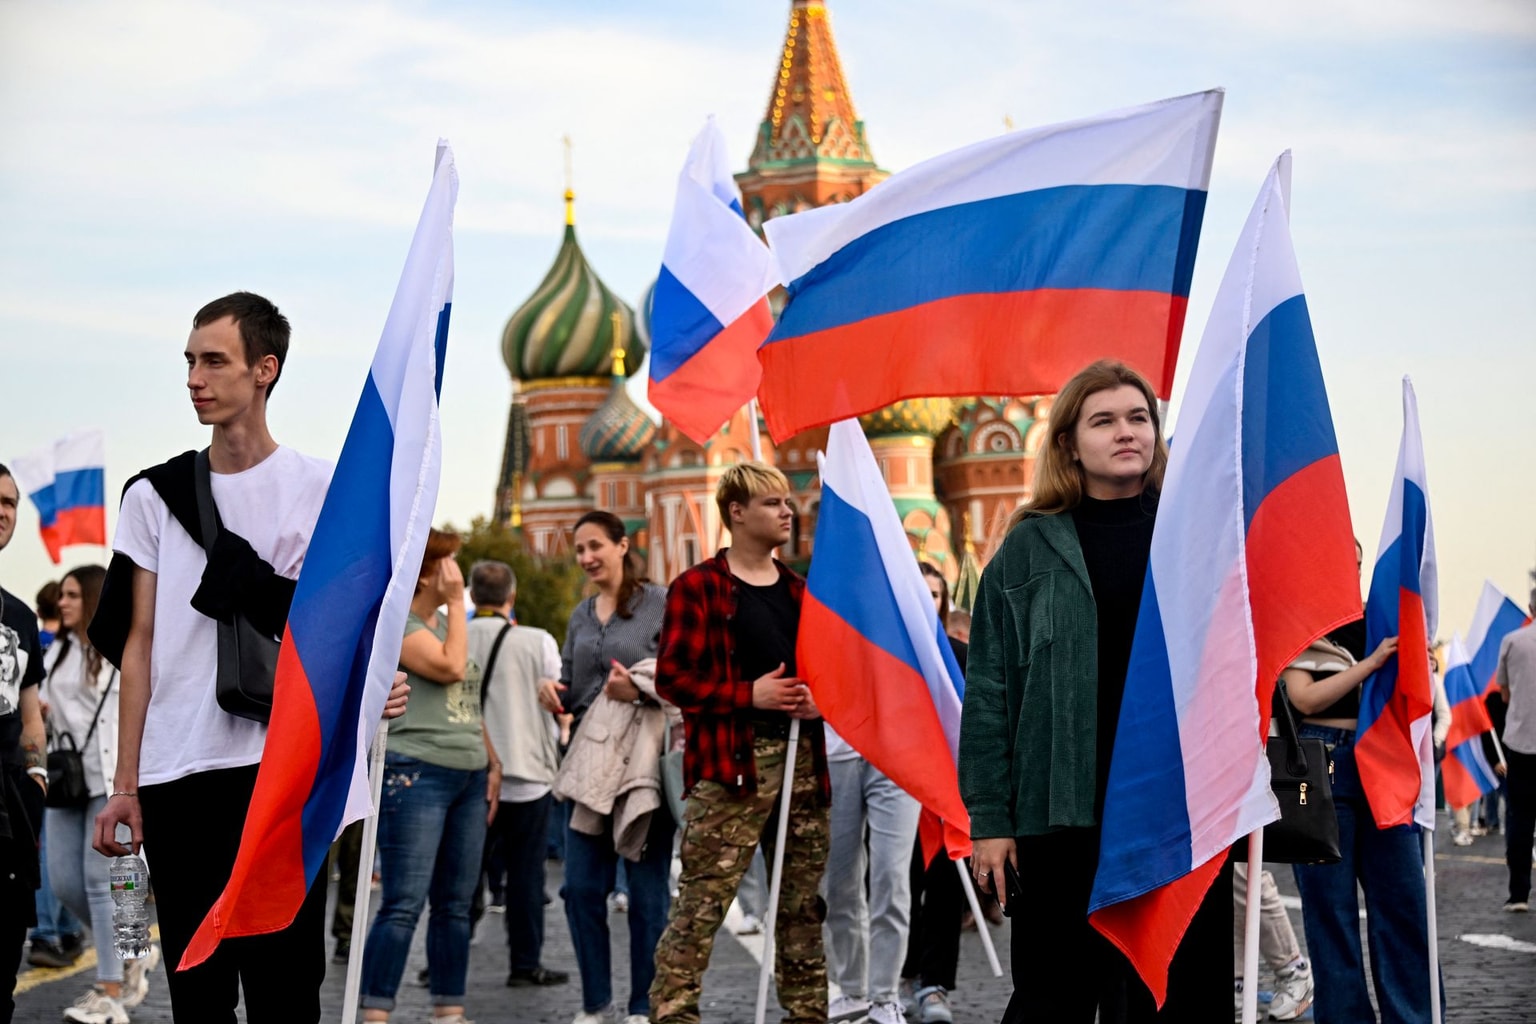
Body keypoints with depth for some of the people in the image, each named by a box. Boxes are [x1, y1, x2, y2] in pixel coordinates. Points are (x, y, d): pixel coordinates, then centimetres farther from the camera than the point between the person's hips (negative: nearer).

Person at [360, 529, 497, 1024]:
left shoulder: (447, 621, 20)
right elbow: (451, 667, -19)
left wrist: (492, 761, 18)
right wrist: (456, 604, -9)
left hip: (468, 779, 9)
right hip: (415, 776, -9)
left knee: (455, 905, 9)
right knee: (403, 905, -13)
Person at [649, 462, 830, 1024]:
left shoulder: (799, 590, 17)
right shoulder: (698, 587, -2)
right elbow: (672, 676, -8)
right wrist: (749, 693, -15)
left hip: (802, 762, 6)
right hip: (732, 763, -6)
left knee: (803, 905, 12)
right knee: (700, 905, -9)